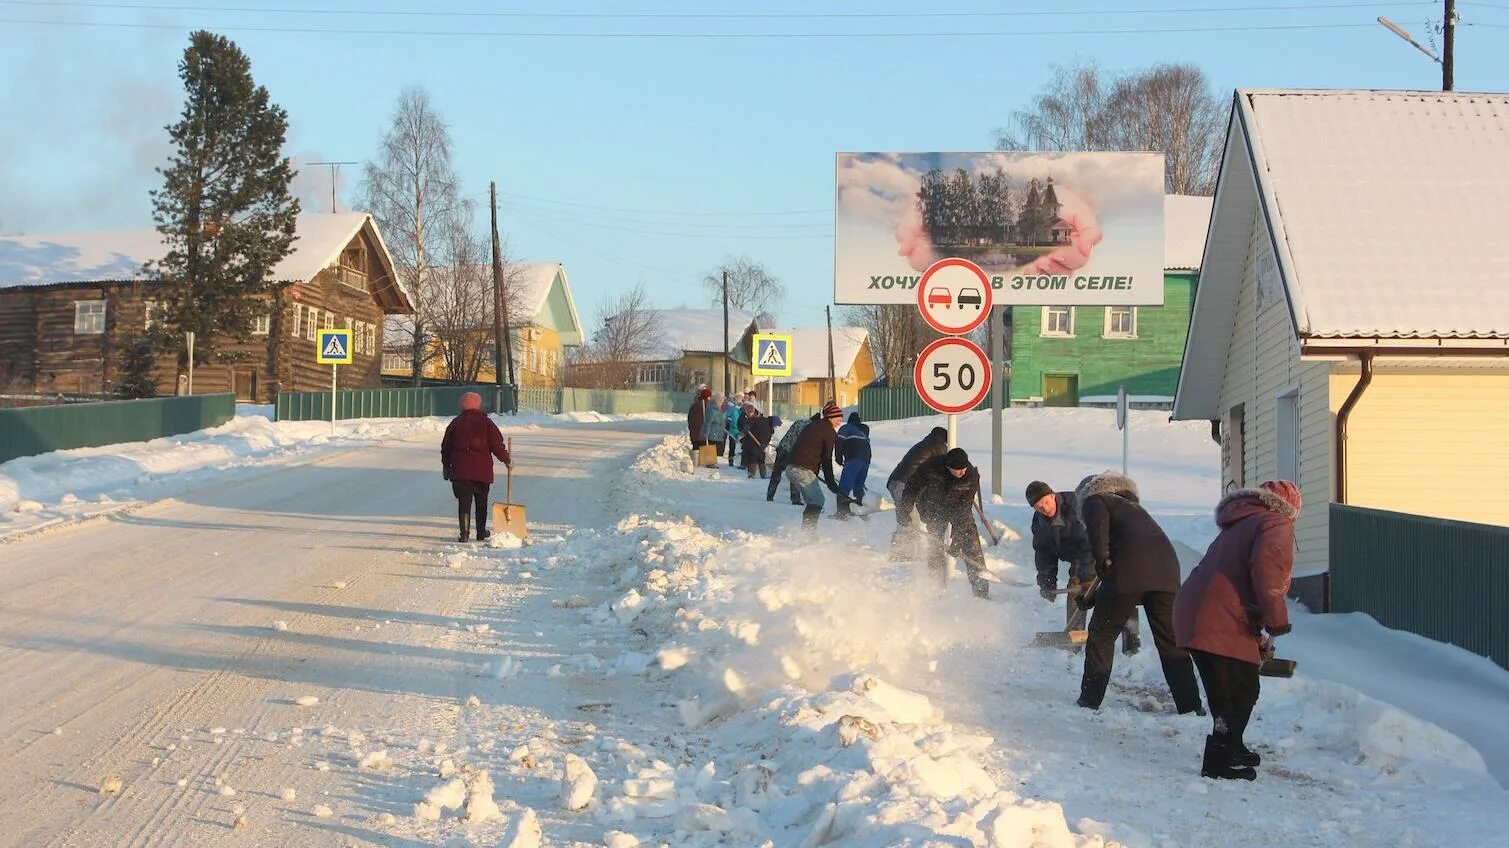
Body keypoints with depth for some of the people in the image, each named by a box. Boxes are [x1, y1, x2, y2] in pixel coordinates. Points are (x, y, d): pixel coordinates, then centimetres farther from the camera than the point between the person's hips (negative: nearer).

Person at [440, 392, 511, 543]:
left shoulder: (455, 423, 5)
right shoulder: (486, 423, -2)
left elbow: (446, 447, 10)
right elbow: (497, 445, -4)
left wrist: (446, 466, 22)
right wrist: (507, 459, 11)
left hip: (460, 471, 1)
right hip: (482, 471, -1)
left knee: (464, 502, 0)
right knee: (481, 502, 15)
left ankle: (464, 533, -9)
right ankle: (481, 532, 22)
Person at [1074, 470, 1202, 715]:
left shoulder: (1093, 500, 17)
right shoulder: (1131, 505, 39)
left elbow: (1098, 519, -10)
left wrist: (1102, 558, -12)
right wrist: (1094, 597, 43)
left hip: (1129, 569, -6)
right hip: (1166, 565, 6)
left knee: (1101, 635, 7)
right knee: (1172, 639, 10)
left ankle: (1089, 701, 8)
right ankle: (1190, 705, 3)